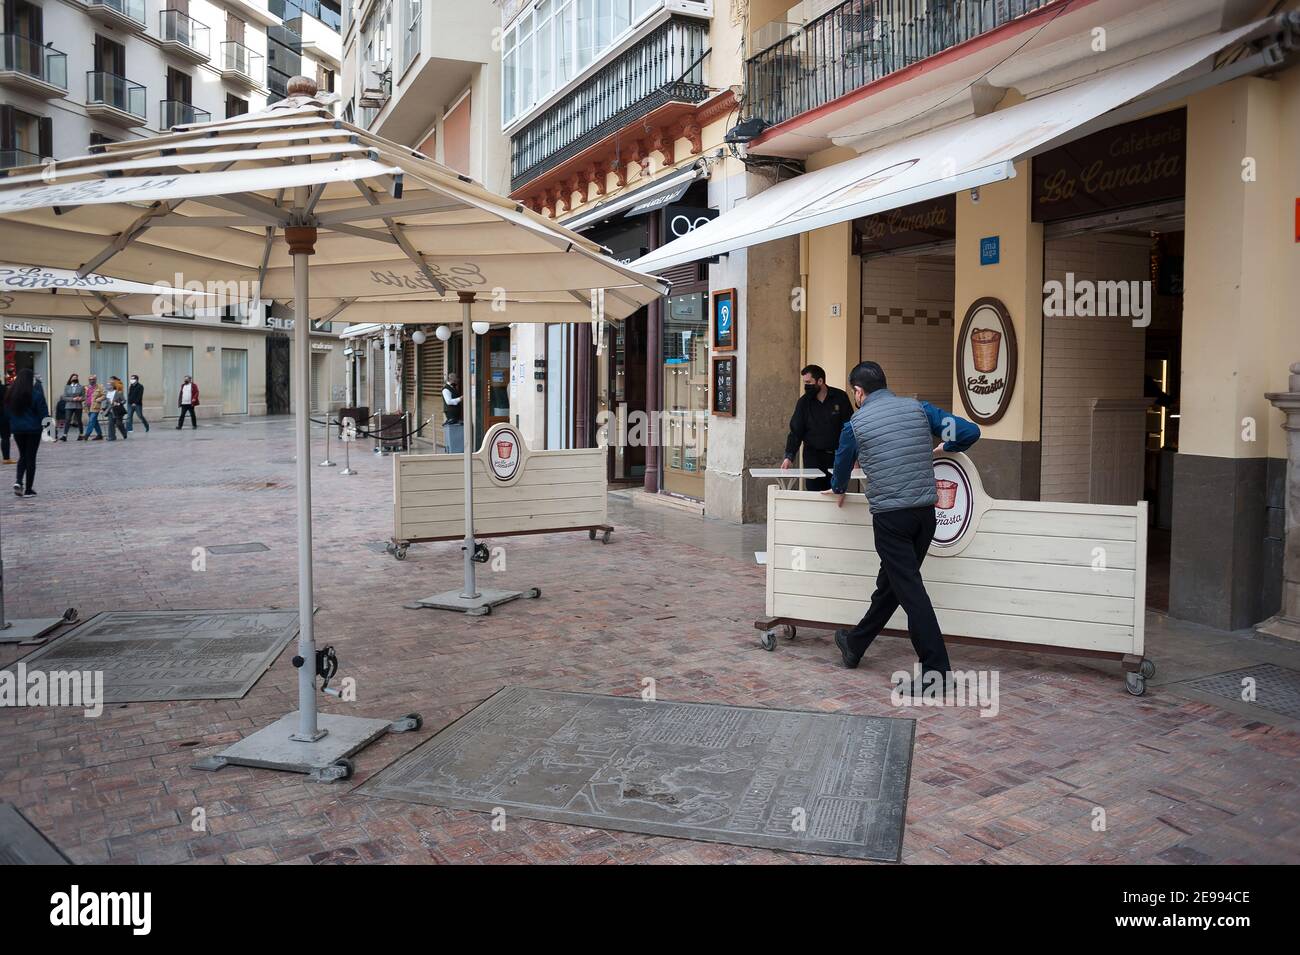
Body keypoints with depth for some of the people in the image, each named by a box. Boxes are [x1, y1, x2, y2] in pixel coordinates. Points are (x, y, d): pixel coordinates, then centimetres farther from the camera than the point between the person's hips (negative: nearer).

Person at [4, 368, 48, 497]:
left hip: (17, 429, 4)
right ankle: (28, 490, 5)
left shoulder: (10, 393, 2)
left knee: (22, 456, 20)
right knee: (31, 457, 3)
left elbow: (6, 413, 10)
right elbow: (43, 411, -9)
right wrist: (45, 423, 5)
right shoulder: (36, 393, -13)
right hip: (33, 428, -4)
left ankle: (18, 481, -1)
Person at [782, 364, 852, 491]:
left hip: (837, 456, -1)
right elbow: (796, 432, 0)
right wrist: (789, 456, -13)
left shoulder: (840, 397, -2)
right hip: (813, 456, 1)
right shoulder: (804, 402, 2)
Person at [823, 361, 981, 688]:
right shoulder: (918, 408, 7)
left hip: (890, 517, -5)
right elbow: (970, 431, 3)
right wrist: (944, 447, 25)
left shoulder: (855, 424, 1)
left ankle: (936, 668, -6)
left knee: (910, 589, -2)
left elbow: (842, 465, 18)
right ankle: (855, 645, 34)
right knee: (891, 581, 16)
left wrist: (838, 489, 40)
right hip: (925, 513, 5)